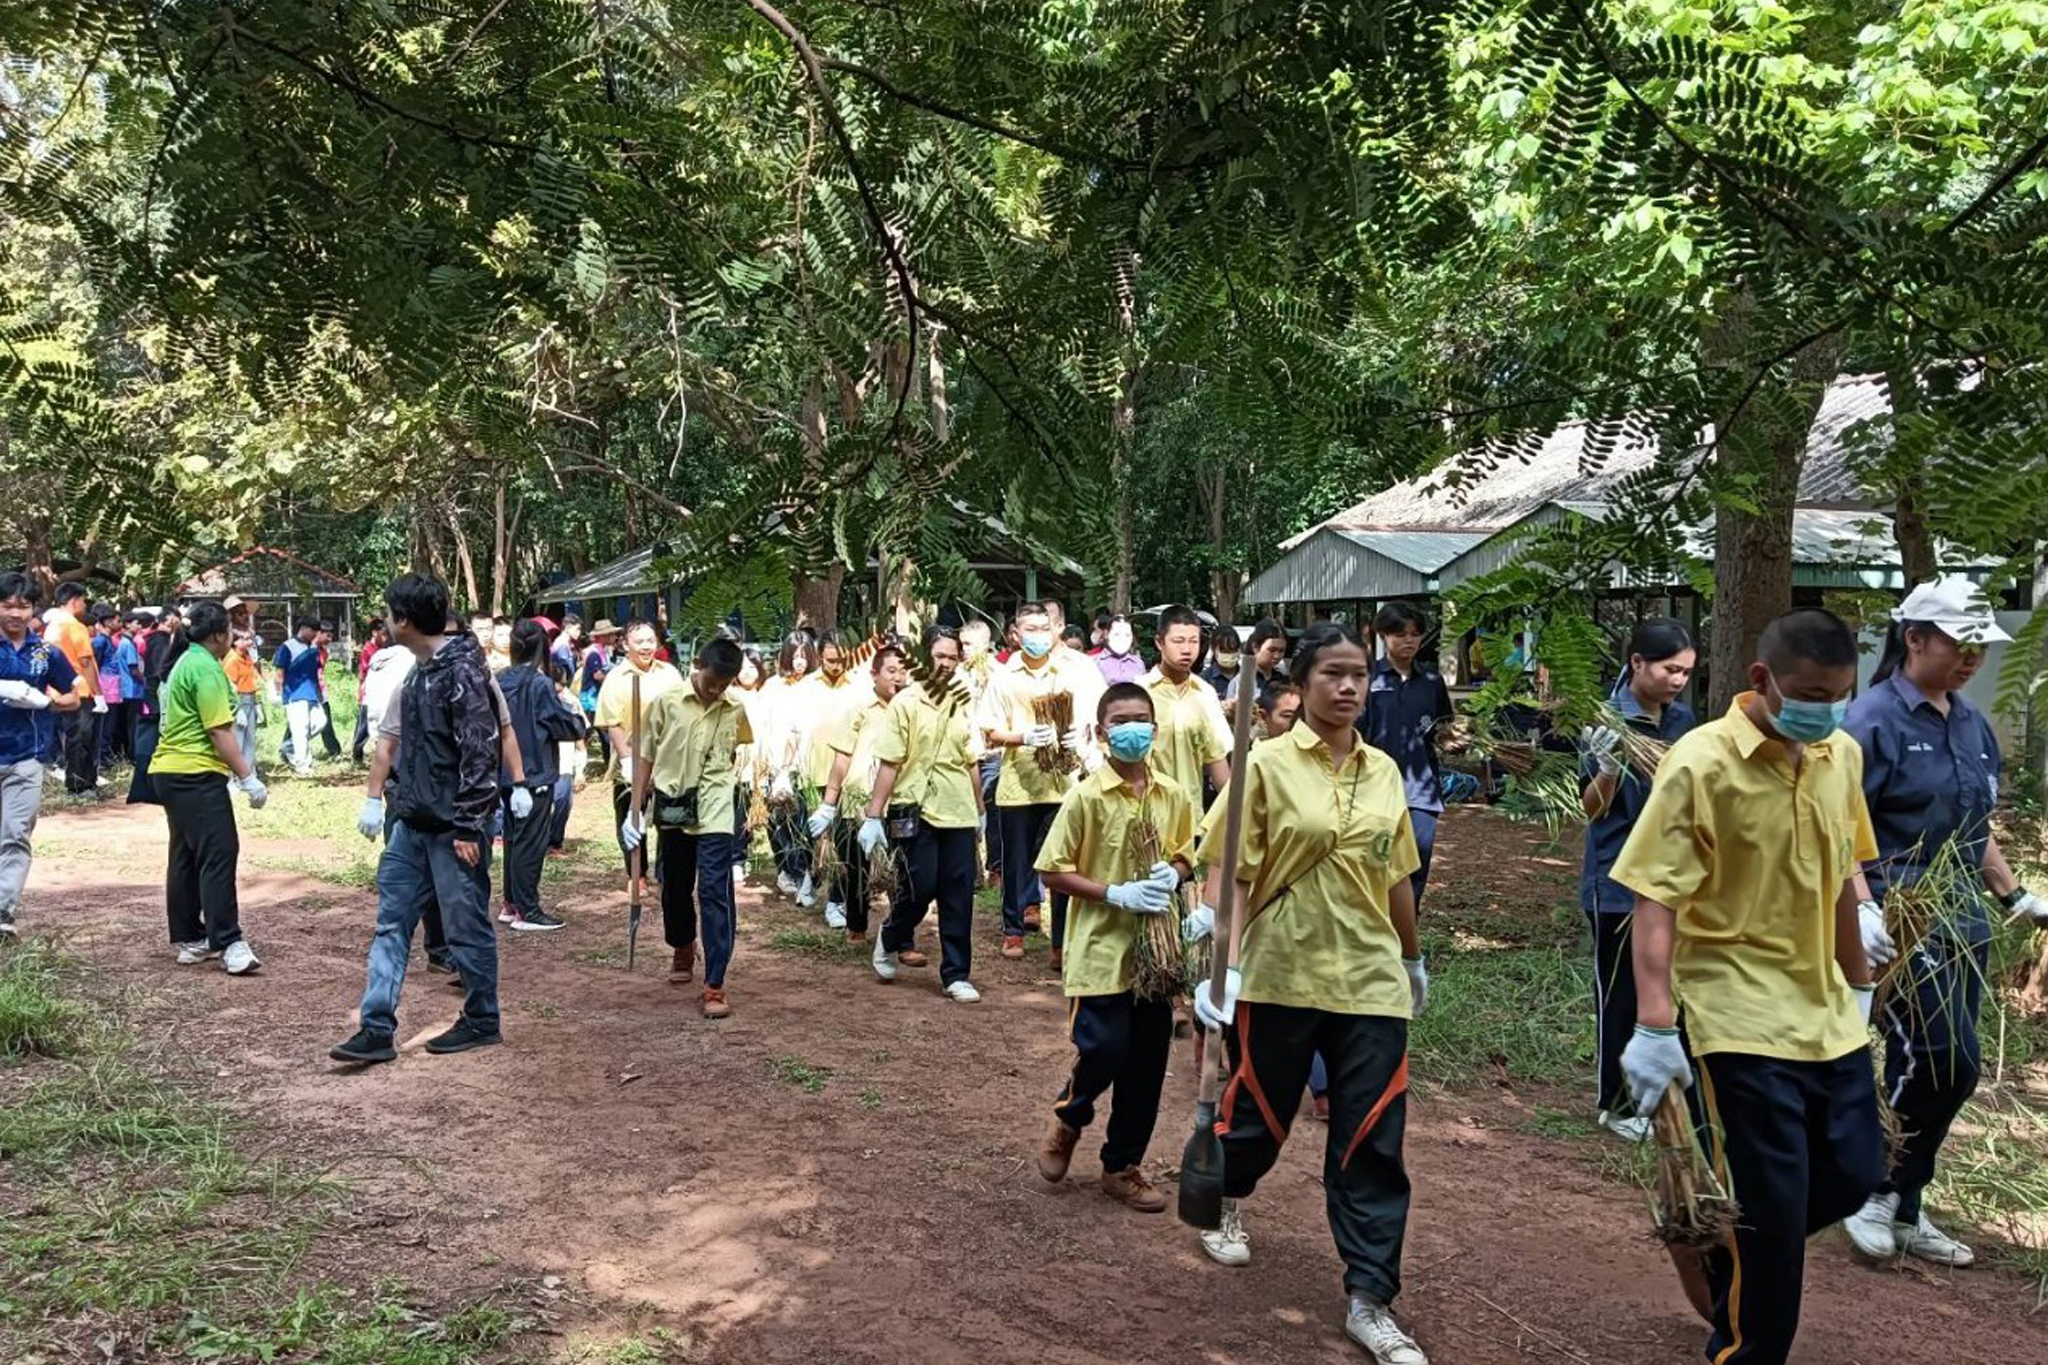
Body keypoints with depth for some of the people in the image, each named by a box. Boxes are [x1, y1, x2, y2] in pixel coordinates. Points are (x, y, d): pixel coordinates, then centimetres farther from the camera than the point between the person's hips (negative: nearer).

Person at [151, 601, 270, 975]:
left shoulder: (186, 662, 18)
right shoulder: (206, 668, -13)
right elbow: (219, 731, -19)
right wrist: (247, 778, -18)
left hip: (171, 771, 11)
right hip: (197, 774, -11)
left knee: (185, 856, 14)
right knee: (219, 853, -13)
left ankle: (188, 940, 20)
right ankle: (228, 943, -17)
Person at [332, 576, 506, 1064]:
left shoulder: (462, 671, -16)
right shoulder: (420, 669, 12)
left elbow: (479, 754, -19)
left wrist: (468, 826, -19)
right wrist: (376, 800, 17)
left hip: (453, 826, -9)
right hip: (413, 822, 9)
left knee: (466, 926, 3)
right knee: (391, 922, 8)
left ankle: (482, 1022, 19)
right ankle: (377, 1028, 12)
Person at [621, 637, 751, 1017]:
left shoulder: (735, 711, 1)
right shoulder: (666, 702, -3)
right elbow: (645, 756, 2)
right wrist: (637, 807, 0)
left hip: (715, 815, -1)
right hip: (673, 811, 1)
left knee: (714, 894, -10)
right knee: (675, 889, 17)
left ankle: (715, 985, -8)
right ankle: (682, 950, 45)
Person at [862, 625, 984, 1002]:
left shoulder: (963, 704, 9)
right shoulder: (906, 702, -4)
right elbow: (889, 765, -7)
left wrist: (980, 811, 18)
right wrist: (874, 816, -10)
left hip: (959, 814, 4)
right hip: (918, 812, -4)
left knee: (959, 898, 3)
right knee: (922, 888, -6)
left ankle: (956, 975, 13)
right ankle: (891, 939, 24)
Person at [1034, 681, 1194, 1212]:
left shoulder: (1174, 798, 3)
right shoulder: (1086, 797, -10)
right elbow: (1053, 871, -9)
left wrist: (1172, 875, -6)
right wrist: (1116, 894, -18)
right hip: (1101, 949, -4)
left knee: (1147, 1063, 8)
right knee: (1103, 1052, -8)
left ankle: (1123, 1165, 24)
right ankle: (1069, 1117, 25)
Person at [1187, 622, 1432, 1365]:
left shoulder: (1384, 772, 5)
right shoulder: (1266, 764, -8)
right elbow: (1232, 873, -10)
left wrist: (1413, 957, 23)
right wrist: (1224, 967, -19)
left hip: (1370, 979, 3)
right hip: (1280, 974, -3)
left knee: (1372, 1139, 0)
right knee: (1259, 1112, 14)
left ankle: (1369, 1301, 8)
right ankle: (1229, 1205, 46)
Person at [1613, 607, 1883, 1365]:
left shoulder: (1843, 756, 4)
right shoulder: (1701, 763, -16)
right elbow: (1656, 900, -18)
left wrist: (1859, 987, 21)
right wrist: (1654, 1026, -25)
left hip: (1828, 1012, 7)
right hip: (1742, 1018, -7)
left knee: (1853, 1174, 15)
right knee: (1773, 1209, -2)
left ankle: (1721, 1243, 38)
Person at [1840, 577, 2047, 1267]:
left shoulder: (1972, 724, 13)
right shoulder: (1874, 720, -11)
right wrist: (1864, 908, -25)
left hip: (1964, 923, 8)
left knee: (1927, 1069, 11)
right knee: (1949, 1061, -13)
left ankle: (1901, 1209, 23)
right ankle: (1875, 1192, 6)